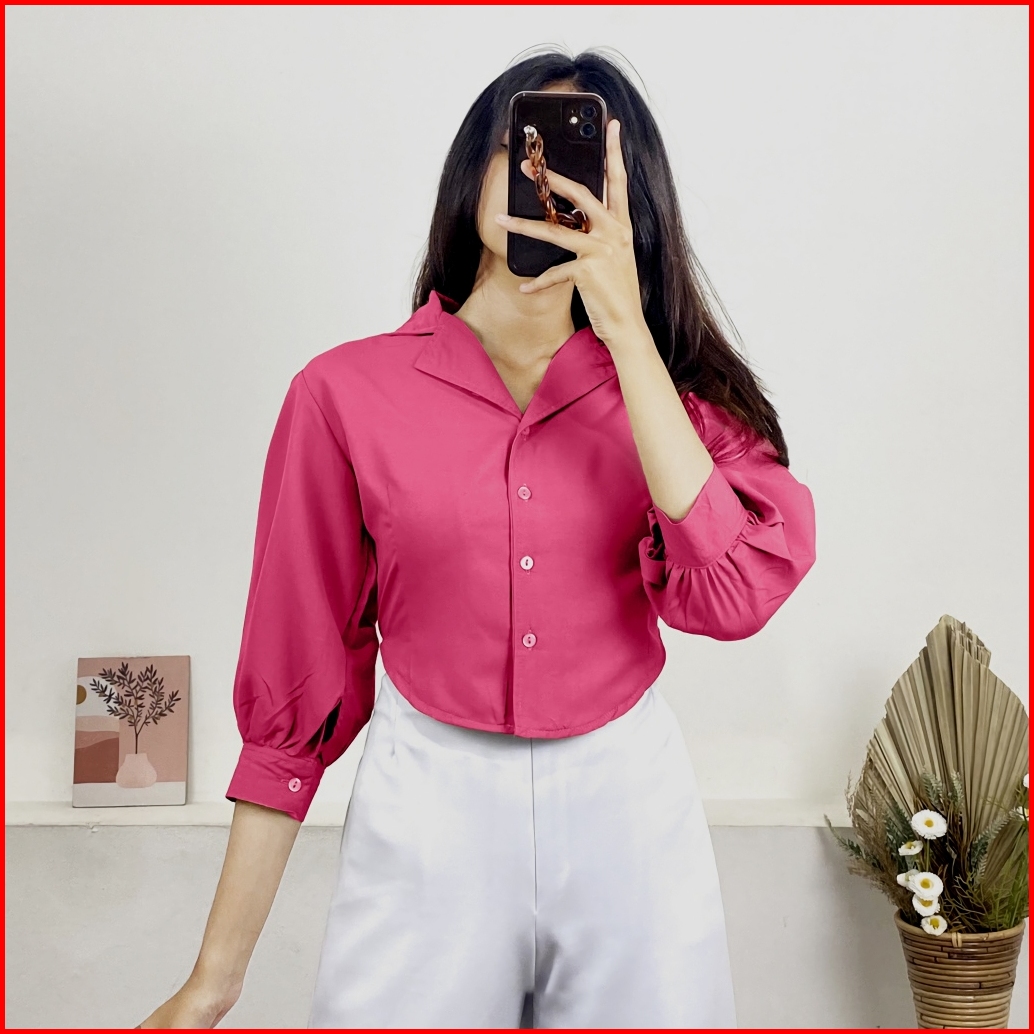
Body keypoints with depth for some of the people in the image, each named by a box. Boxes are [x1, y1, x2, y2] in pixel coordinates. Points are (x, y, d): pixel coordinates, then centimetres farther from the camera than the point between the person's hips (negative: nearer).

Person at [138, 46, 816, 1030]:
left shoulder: (667, 385, 1)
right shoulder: (348, 394, -4)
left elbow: (733, 592, -17)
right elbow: (295, 683, -1)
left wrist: (624, 325, -17)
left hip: (629, 809, 2)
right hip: (426, 814, -1)